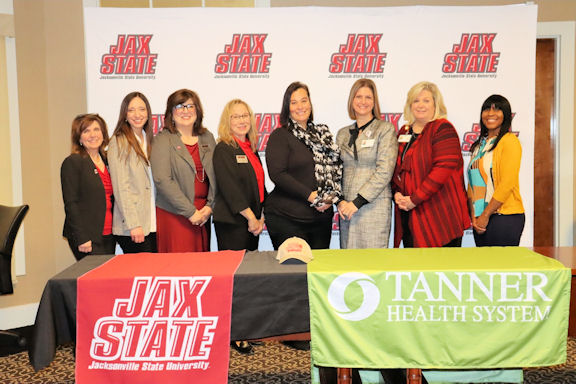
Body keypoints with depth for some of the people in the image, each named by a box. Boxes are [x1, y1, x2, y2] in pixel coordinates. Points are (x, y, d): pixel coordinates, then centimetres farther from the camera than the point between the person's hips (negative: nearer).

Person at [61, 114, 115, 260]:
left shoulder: (106, 160, 14)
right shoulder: (72, 162, -6)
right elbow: (71, 203, -10)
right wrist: (81, 239, -16)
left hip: (108, 236, 6)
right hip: (88, 238, -6)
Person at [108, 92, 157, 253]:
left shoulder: (149, 140, 15)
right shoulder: (119, 142, -6)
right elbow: (121, 188, -12)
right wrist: (133, 225, -18)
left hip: (153, 224, 6)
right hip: (131, 228, -6)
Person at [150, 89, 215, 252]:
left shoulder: (207, 137, 12)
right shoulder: (162, 140, -3)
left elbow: (215, 176, 11)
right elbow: (162, 180, -13)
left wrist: (209, 206, -2)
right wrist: (190, 211, -14)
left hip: (203, 213, 4)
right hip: (174, 214, -4)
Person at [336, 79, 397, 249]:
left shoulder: (385, 129, 0)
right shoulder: (342, 134, 15)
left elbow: (384, 171, -9)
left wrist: (357, 202, -13)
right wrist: (339, 200, -3)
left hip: (375, 206, -4)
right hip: (346, 208, 4)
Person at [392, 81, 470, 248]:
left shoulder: (443, 128, -6)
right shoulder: (404, 131, 15)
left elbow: (443, 167, -17)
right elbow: (396, 168, 18)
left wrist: (414, 199, -17)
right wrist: (397, 193, -2)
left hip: (440, 215, -6)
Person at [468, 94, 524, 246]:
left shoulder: (510, 141, -7)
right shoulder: (479, 145, 14)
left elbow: (507, 183, -14)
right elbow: (472, 183, 11)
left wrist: (485, 215, -12)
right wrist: (473, 216, 0)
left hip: (505, 218, -6)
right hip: (480, 219, 6)